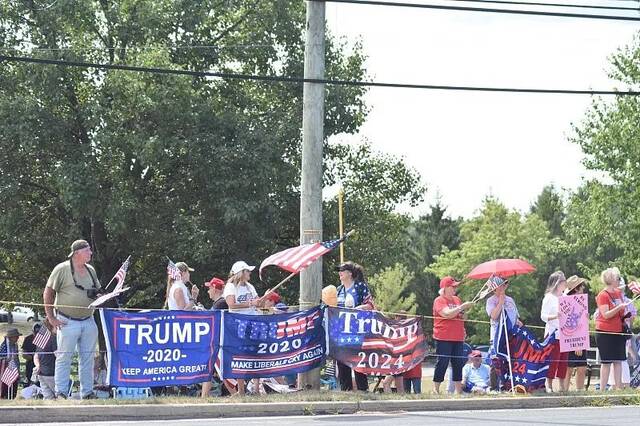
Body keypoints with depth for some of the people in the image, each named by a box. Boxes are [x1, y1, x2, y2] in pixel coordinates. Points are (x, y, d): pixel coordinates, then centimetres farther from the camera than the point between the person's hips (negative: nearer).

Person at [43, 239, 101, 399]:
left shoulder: (90, 270, 12)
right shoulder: (62, 269, -7)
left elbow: (97, 292, 24)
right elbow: (48, 293, -4)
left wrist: (98, 296, -1)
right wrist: (51, 318, -8)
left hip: (88, 321, 6)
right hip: (68, 322, -6)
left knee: (87, 359, 8)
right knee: (64, 358, -4)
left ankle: (87, 392, 14)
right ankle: (61, 392, -1)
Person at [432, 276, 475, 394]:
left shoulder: (457, 299, 16)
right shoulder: (439, 300, -5)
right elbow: (447, 314, -21)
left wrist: (465, 310, 5)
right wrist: (462, 307, -17)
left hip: (458, 338, 7)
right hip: (443, 338, -7)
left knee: (458, 363, 6)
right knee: (442, 363, -7)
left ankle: (458, 389, 9)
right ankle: (435, 389, -3)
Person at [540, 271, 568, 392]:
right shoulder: (549, 297, -5)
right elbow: (543, 316, -11)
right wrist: (556, 316, -28)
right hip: (553, 333, -7)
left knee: (564, 360, 6)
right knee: (553, 361, -7)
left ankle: (562, 386, 12)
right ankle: (549, 386, -1)